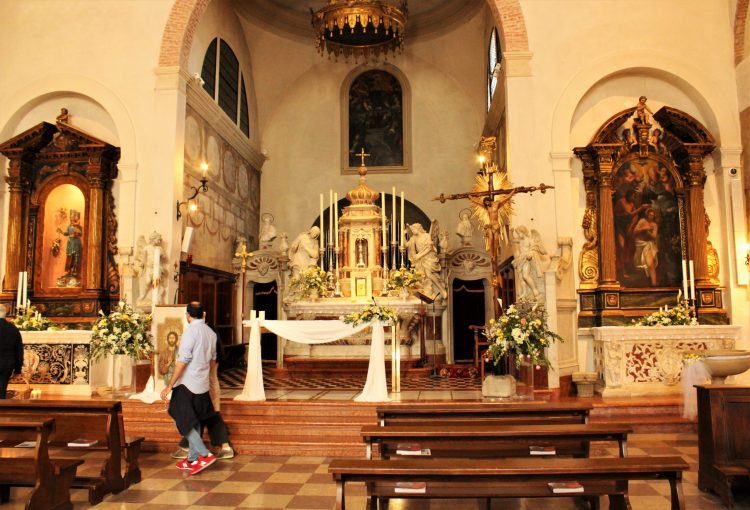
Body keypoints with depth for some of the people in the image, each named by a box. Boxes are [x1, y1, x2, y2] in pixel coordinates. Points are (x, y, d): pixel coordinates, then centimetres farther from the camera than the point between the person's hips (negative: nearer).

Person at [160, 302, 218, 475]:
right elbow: (213, 360, 17)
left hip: (187, 384, -7)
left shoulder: (191, 331, -16)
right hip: (203, 385, 8)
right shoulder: (211, 333, 7)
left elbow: (182, 361, -20)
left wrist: (170, 386, -17)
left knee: (182, 421, 2)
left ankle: (205, 454, -6)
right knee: (194, 422, 15)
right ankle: (192, 460, 21)